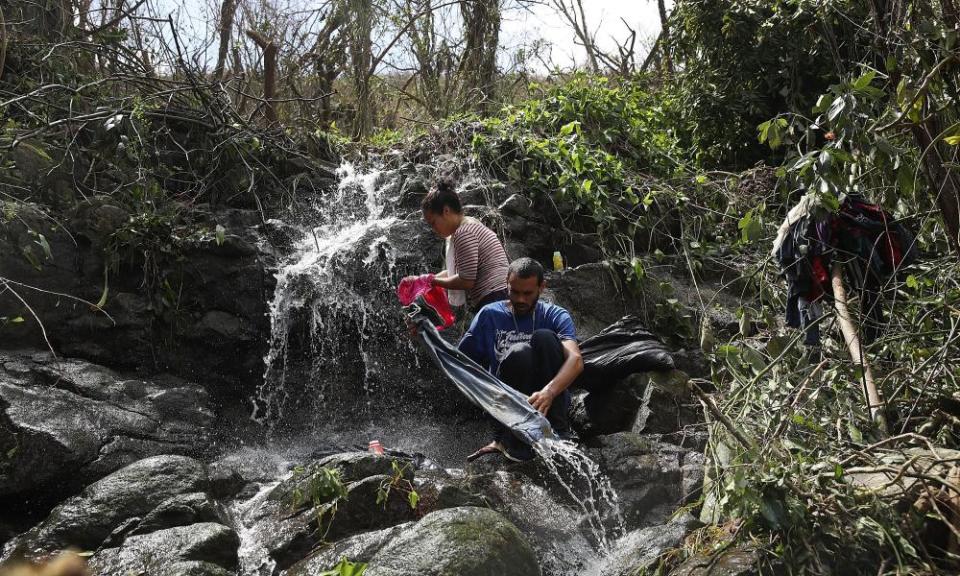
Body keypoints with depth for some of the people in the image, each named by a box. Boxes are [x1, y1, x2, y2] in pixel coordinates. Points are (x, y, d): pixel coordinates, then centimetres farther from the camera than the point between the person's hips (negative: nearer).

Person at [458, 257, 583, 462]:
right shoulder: (490, 315, 6)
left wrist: (548, 392, -38)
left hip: (548, 403, 0)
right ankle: (509, 439, -17)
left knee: (545, 337, -22)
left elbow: (575, 360, -19)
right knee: (519, 353, -29)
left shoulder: (555, 316, 1)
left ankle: (556, 429, -21)